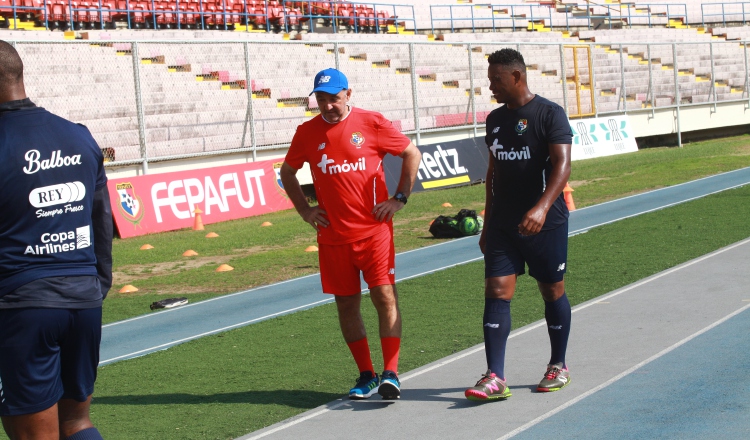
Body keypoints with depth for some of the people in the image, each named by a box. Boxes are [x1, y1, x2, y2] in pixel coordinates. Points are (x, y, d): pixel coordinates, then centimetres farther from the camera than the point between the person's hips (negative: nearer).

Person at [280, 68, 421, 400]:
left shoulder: (371, 123, -3)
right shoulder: (307, 133, 5)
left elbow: (412, 154, 6)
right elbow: (287, 172, 20)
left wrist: (399, 198, 0)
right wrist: (305, 210, 10)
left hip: (374, 229, -3)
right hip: (332, 235, 3)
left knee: (384, 296, -8)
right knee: (346, 303, 6)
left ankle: (390, 373, -5)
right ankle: (366, 376, 15)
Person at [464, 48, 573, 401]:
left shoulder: (549, 114, -9)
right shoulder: (495, 119, 11)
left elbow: (562, 164, -19)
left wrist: (542, 207, -33)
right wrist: (487, 224, 19)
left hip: (545, 223, -5)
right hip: (502, 224, 5)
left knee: (553, 291, 8)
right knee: (496, 292, -5)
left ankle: (558, 366, 25)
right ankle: (495, 378, -8)